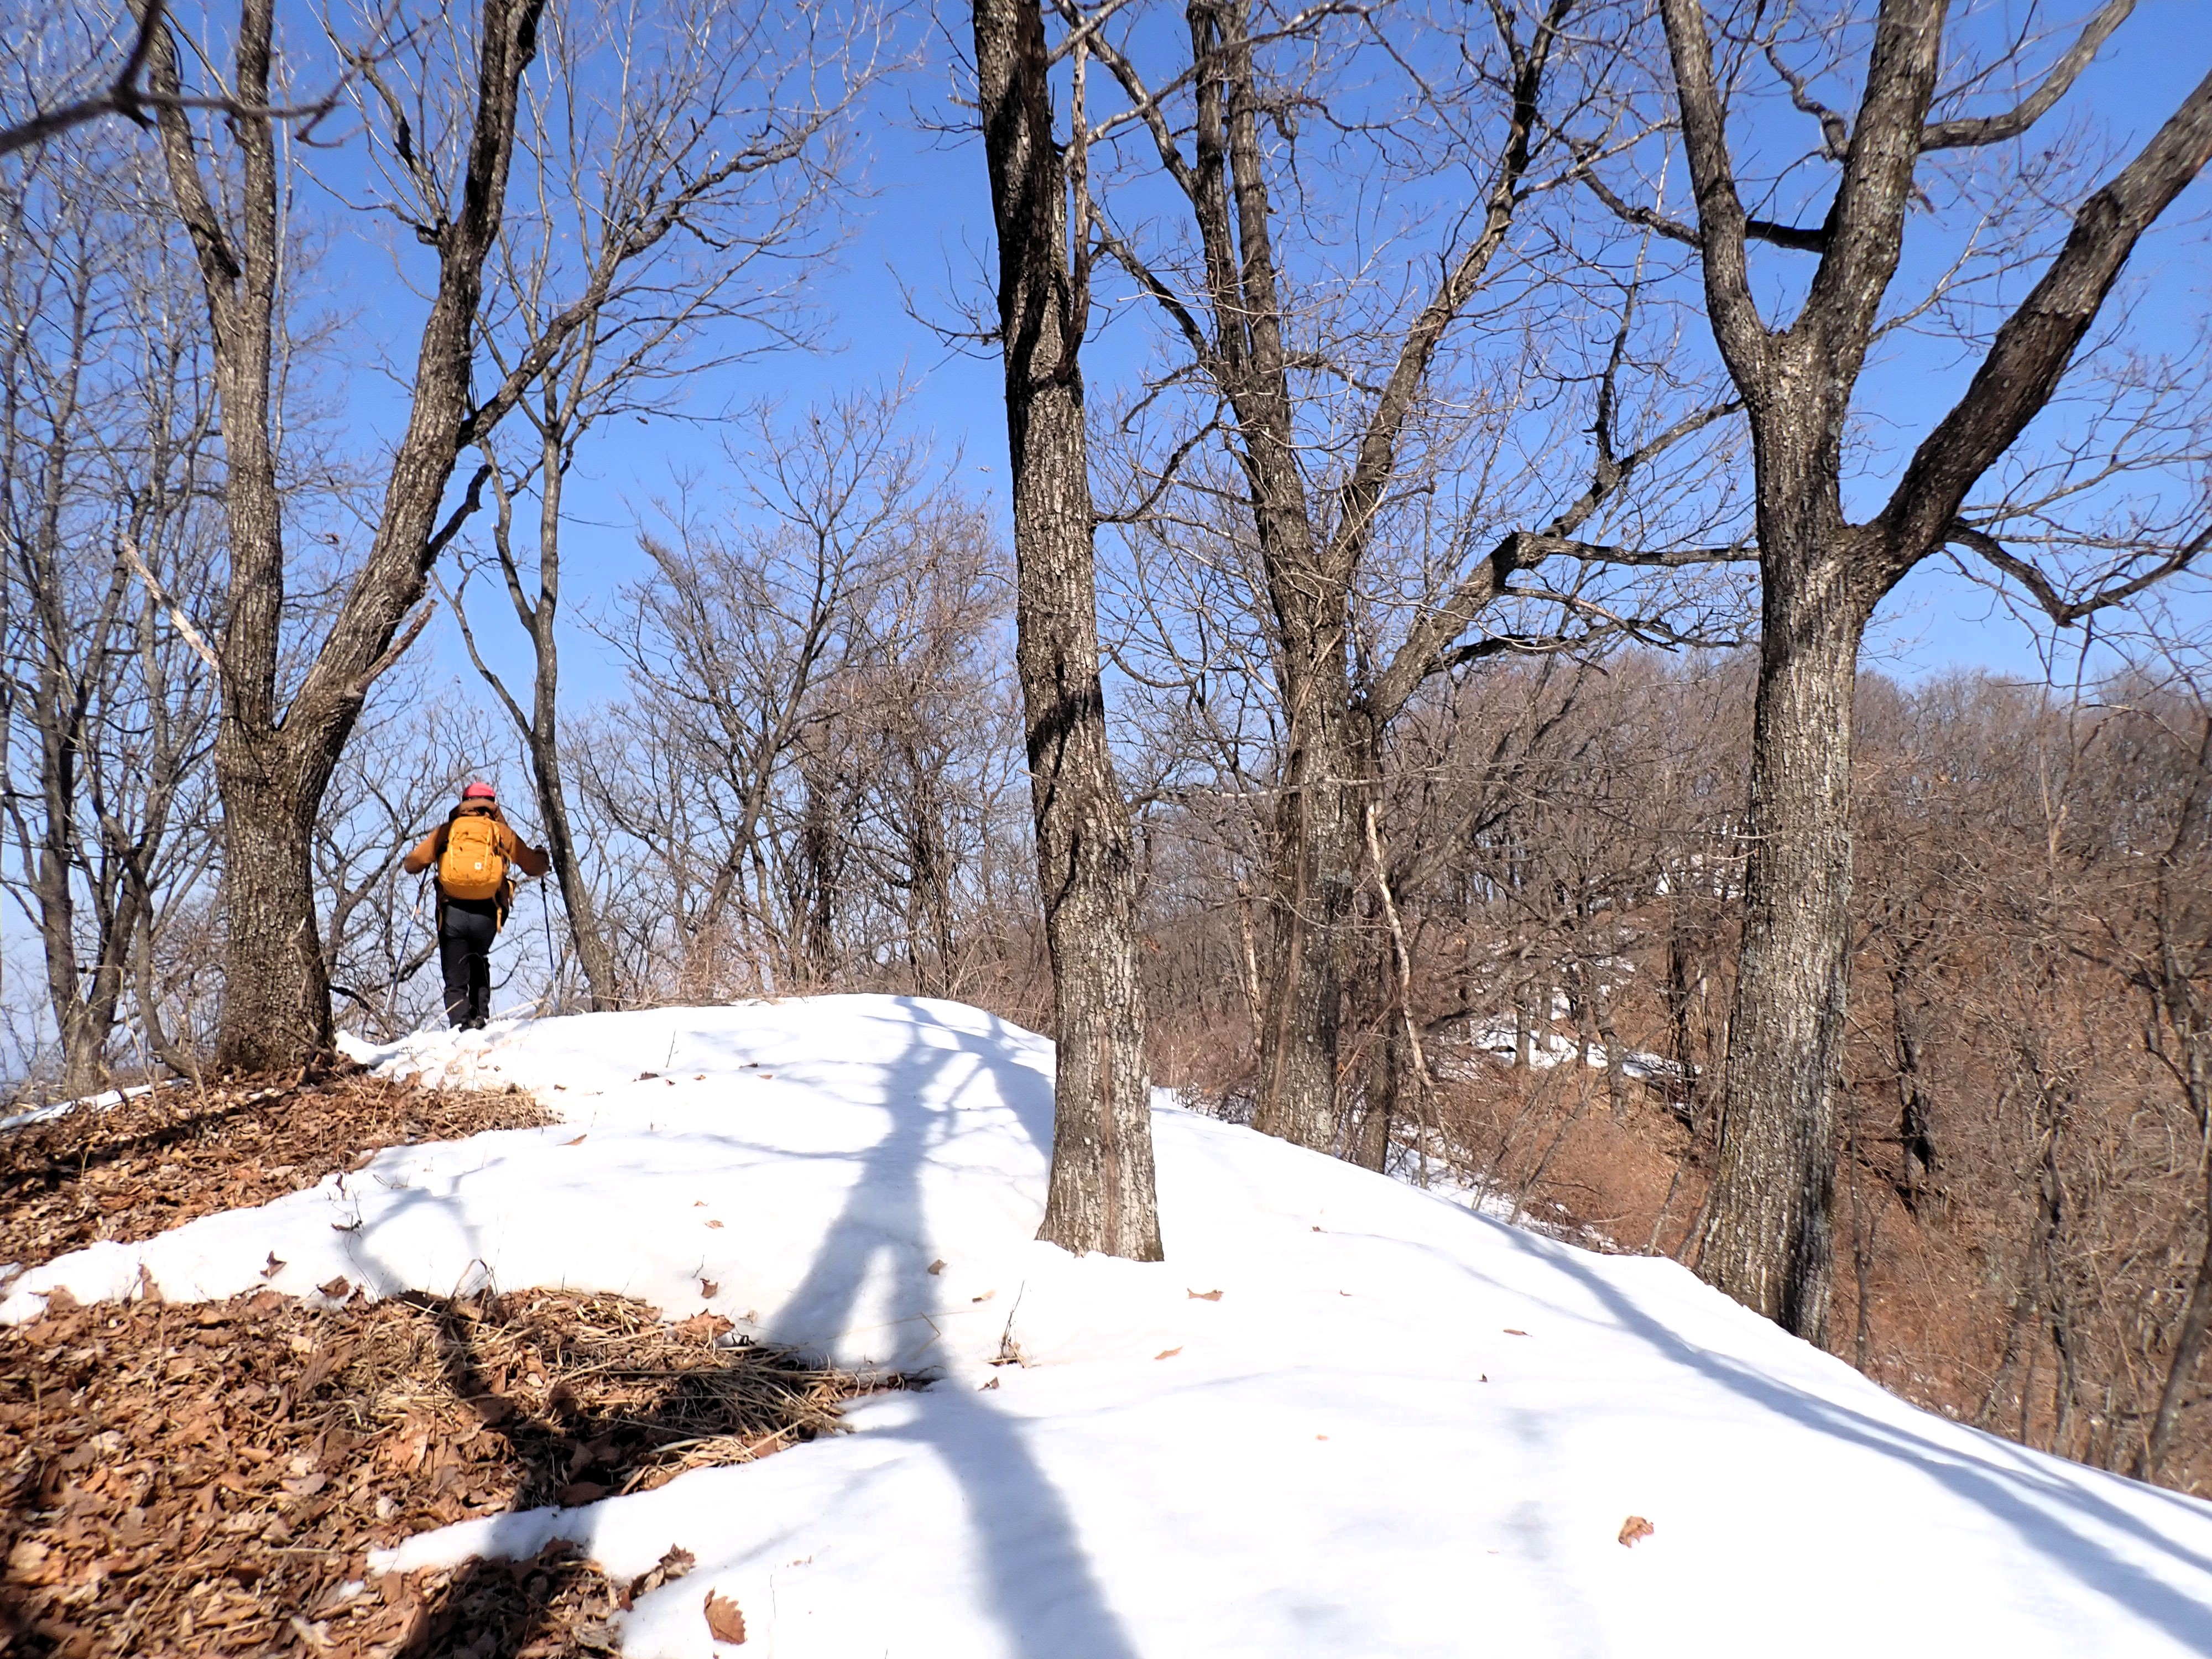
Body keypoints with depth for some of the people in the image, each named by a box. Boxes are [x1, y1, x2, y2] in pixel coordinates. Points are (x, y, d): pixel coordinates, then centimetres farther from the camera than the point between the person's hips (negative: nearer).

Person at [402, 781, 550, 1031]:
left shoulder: (447, 830, 10)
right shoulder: (502, 832, 10)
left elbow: (412, 864, 9)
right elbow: (535, 866, 14)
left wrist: (407, 862, 34)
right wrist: (542, 857, 38)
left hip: (452, 913, -1)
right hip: (487, 915, 1)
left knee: (455, 977, 6)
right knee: (479, 963, 28)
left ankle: (461, 1022, -14)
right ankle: (480, 1013, 11)